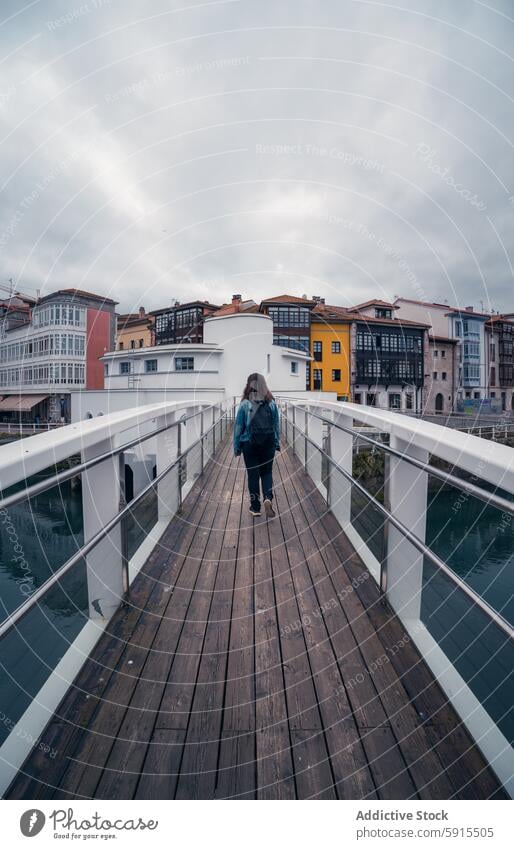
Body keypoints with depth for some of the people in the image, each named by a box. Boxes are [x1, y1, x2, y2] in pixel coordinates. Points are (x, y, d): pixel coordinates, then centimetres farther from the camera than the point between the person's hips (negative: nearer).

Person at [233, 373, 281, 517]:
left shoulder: (245, 404, -10)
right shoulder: (272, 403, -2)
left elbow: (238, 427, -6)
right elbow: (277, 425, 4)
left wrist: (236, 447, 3)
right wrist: (277, 443, 14)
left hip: (249, 444, -2)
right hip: (268, 444, 2)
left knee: (253, 474, 9)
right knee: (267, 472, 15)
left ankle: (255, 507, 18)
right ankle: (268, 498, -7)